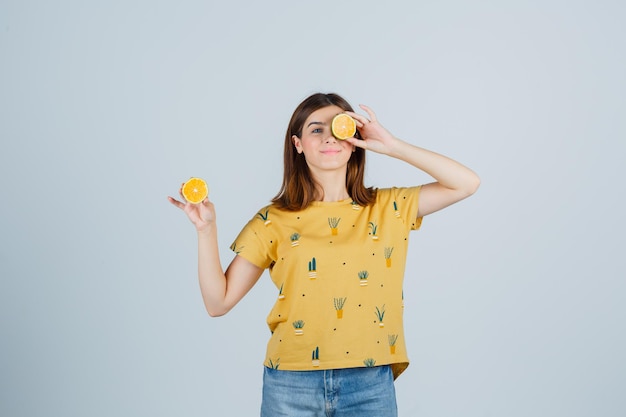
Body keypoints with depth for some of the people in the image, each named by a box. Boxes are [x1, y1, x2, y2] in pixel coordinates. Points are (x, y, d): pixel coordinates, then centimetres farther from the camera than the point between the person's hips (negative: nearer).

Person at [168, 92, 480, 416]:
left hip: (370, 384, 1)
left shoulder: (389, 208, 4)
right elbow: (218, 302, 0)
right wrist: (206, 229, -12)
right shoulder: (273, 221, 1)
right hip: (291, 385, 0)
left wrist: (392, 146, -7)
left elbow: (467, 183, -4)